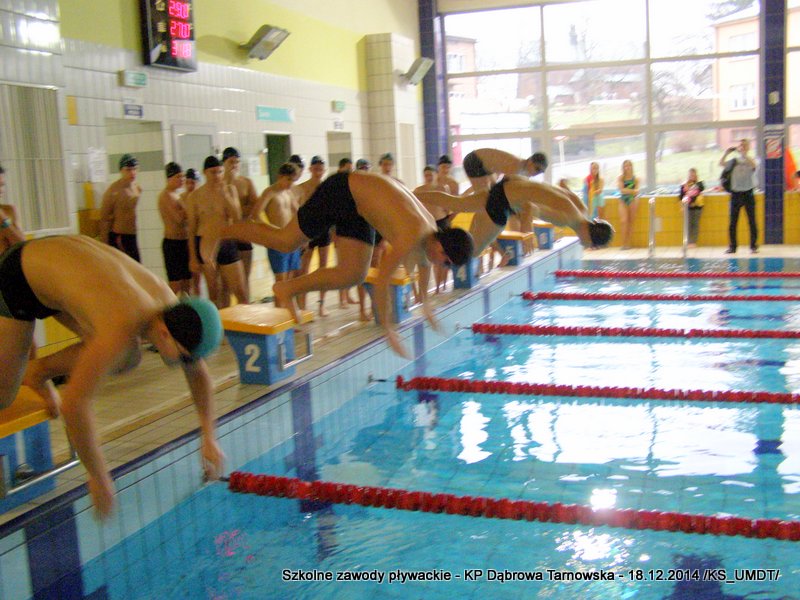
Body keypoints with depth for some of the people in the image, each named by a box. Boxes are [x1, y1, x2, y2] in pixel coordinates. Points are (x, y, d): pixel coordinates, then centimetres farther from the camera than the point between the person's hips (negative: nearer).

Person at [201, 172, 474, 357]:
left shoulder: (430, 228, -5)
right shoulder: (411, 236, -32)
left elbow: (424, 263, 18)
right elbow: (382, 281, -31)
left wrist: (425, 303, 28)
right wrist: (388, 329, -23)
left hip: (357, 206, 8)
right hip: (342, 191, -8)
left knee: (353, 275, -1)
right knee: (286, 241, -1)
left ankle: (288, 289, 11)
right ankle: (222, 232, 18)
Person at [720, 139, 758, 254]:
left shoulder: (750, 160, 2)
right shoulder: (734, 160, 8)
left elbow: (753, 165, -21)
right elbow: (721, 164, -3)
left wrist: (744, 154, -24)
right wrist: (726, 153, -13)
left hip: (748, 193, -2)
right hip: (736, 193, 2)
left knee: (752, 221, 1)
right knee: (733, 222, 3)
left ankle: (753, 246, 7)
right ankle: (732, 247, 10)